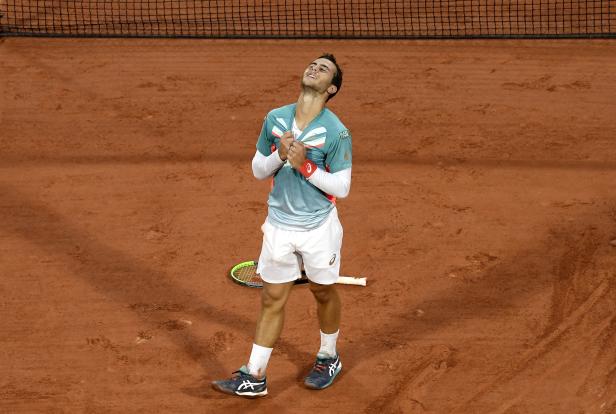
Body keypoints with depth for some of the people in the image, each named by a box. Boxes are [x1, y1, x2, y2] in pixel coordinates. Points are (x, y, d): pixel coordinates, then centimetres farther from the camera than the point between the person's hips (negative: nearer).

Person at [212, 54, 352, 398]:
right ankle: (254, 378, 10)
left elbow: (341, 188, -14)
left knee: (324, 292, 15)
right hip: (280, 224, 3)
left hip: (319, 227, -3)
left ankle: (329, 358, 39)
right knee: (272, 299, 6)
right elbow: (258, 169, 6)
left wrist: (304, 165, -23)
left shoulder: (336, 131, -15)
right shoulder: (275, 119, -1)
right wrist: (280, 155, -15)